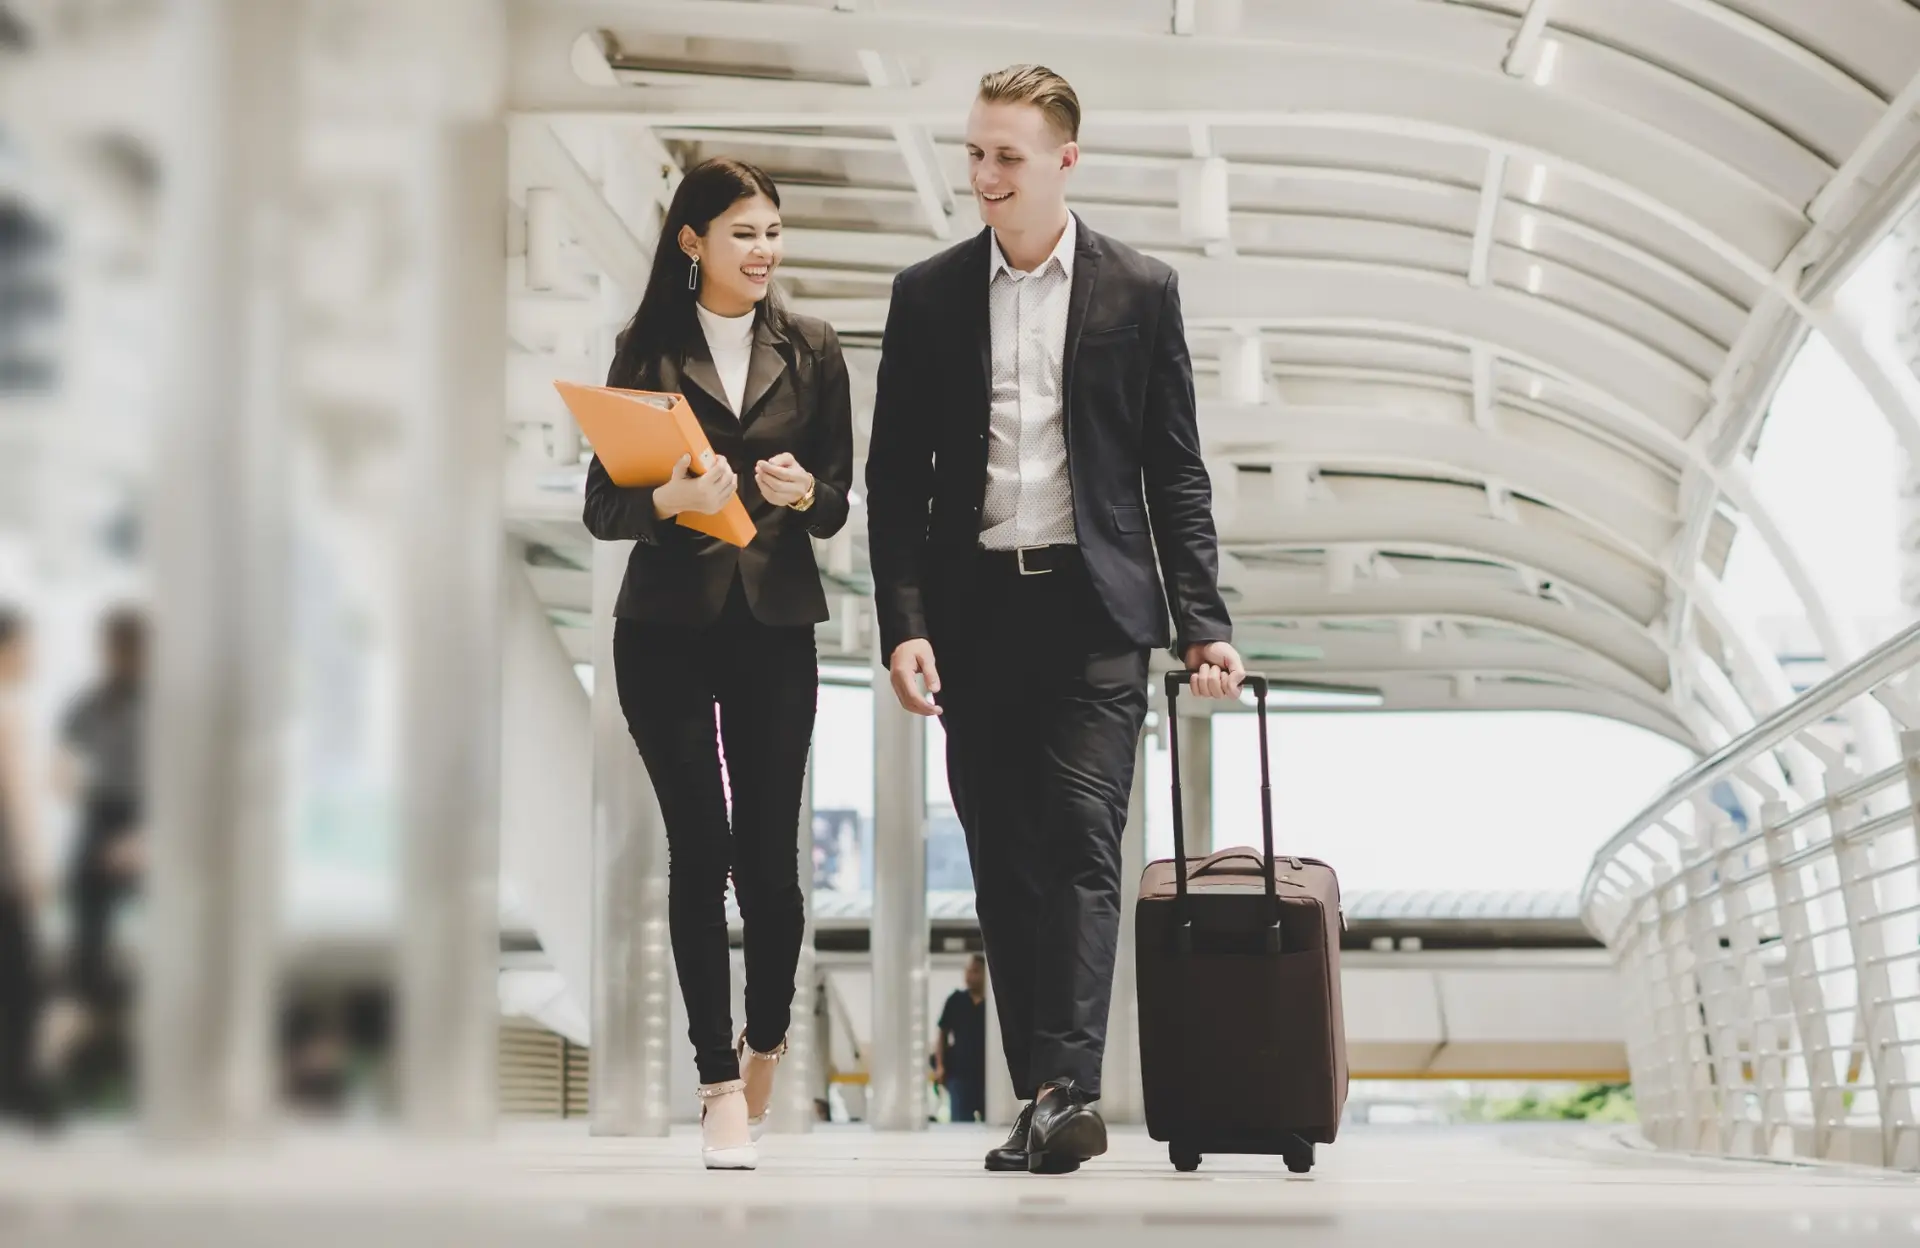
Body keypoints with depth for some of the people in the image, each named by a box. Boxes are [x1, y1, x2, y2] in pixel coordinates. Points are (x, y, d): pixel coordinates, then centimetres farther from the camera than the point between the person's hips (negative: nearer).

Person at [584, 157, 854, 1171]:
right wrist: (671, 498, -21)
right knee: (699, 849, -3)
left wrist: (802, 492, -15)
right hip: (667, 628, -1)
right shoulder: (646, 351, 3)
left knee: (768, 853, -1)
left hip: (774, 627, 1)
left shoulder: (810, 351, 8)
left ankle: (765, 1038, 26)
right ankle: (721, 1084, 3)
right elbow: (602, 507, 0)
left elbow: (836, 504, 7)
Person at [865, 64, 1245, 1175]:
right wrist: (904, 623, -4)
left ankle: (1069, 1092, -16)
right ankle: (1041, 1095, 10)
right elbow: (896, 477, 7)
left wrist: (1205, 622, -2)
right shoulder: (928, 295, 7)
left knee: (1081, 842, -12)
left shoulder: (1140, 291, 4)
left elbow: (1176, 471, 5)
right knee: (1005, 862, 4)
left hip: (1096, 609, -2)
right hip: (975, 612, 2)